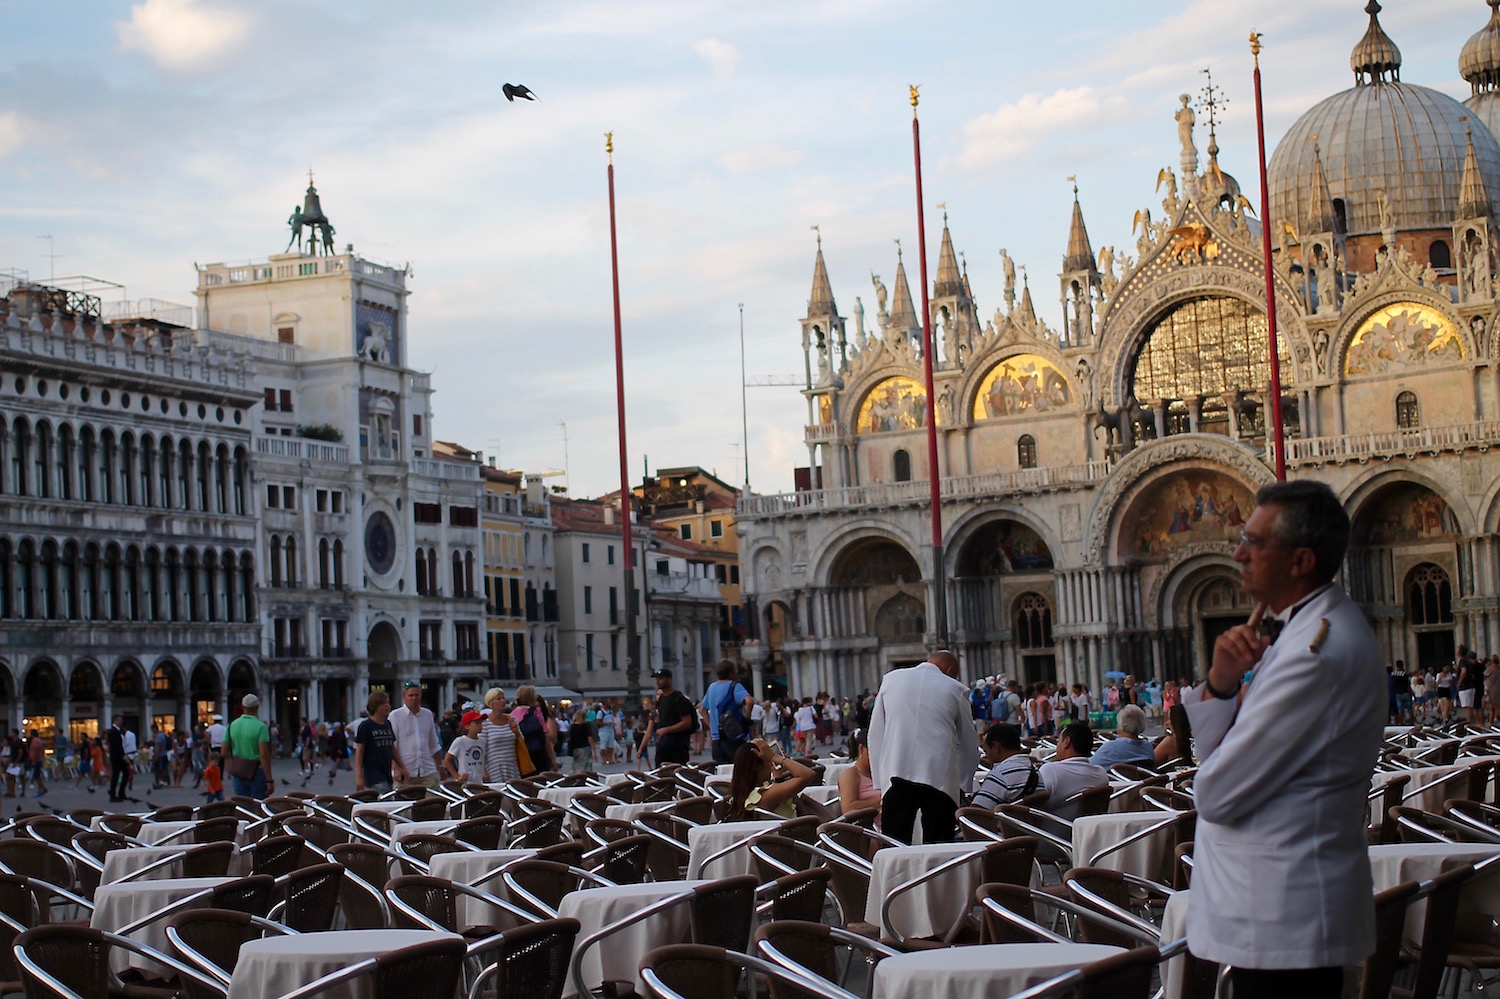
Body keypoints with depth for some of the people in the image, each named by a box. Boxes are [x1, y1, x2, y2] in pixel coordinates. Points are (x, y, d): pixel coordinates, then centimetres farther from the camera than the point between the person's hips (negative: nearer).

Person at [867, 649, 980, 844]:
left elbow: (876, 735, 15)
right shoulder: (955, 689, 10)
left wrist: (880, 784, 17)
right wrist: (963, 783, 33)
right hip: (939, 778, -1)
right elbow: (969, 745, 18)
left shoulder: (891, 679, 16)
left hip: (896, 777, 1)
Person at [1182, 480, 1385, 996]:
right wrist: (1220, 683, -9)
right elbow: (1211, 749, 11)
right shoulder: (1299, 627, 10)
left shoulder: (1316, 654, -24)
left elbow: (1217, 793, -22)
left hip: (1283, 919, -10)